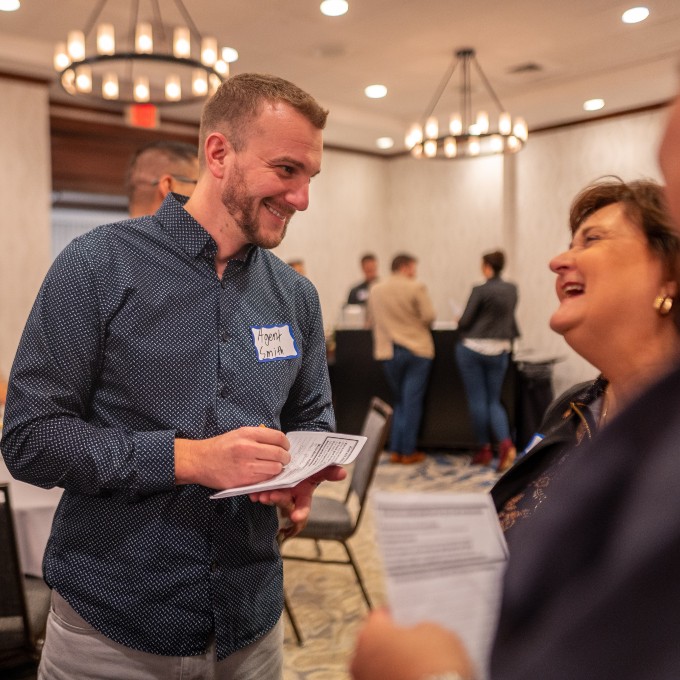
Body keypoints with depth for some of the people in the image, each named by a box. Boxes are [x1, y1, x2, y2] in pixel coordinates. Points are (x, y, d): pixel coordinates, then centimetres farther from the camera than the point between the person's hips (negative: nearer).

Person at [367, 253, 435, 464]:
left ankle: (396, 450, 15)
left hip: (388, 352, 4)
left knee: (399, 401, 17)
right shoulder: (416, 288, -9)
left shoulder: (375, 290, 5)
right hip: (417, 350, -4)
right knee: (412, 401, 2)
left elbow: (372, 321, 11)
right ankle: (408, 452, 6)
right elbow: (429, 317, -11)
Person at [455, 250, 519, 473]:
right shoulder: (512, 290, 6)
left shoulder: (480, 290, -13)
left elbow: (465, 322, -11)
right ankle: (505, 442, -9)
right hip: (499, 351, 5)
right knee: (494, 400, 11)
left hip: (473, 348, -5)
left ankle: (484, 448, 13)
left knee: (477, 400, 5)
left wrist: (459, 323, 11)